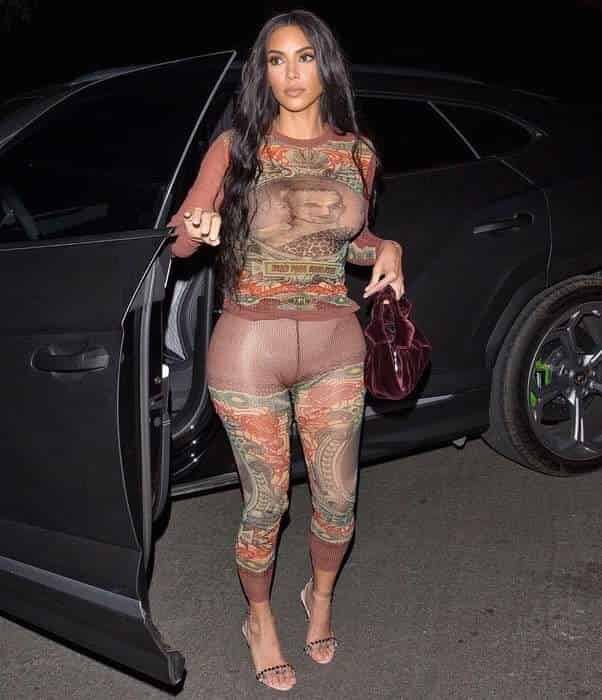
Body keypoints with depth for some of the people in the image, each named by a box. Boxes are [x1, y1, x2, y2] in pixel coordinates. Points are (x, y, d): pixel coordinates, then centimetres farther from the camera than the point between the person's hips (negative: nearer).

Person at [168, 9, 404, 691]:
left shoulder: (357, 151, 3)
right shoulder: (235, 147, -6)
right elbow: (179, 242, 0)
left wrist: (385, 249, -3)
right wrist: (196, 229, -23)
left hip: (336, 348, 3)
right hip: (250, 348, -3)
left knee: (336, 502, 13)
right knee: (265, 505, 9)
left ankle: (321, 597, 44)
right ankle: (259, 620, 37)